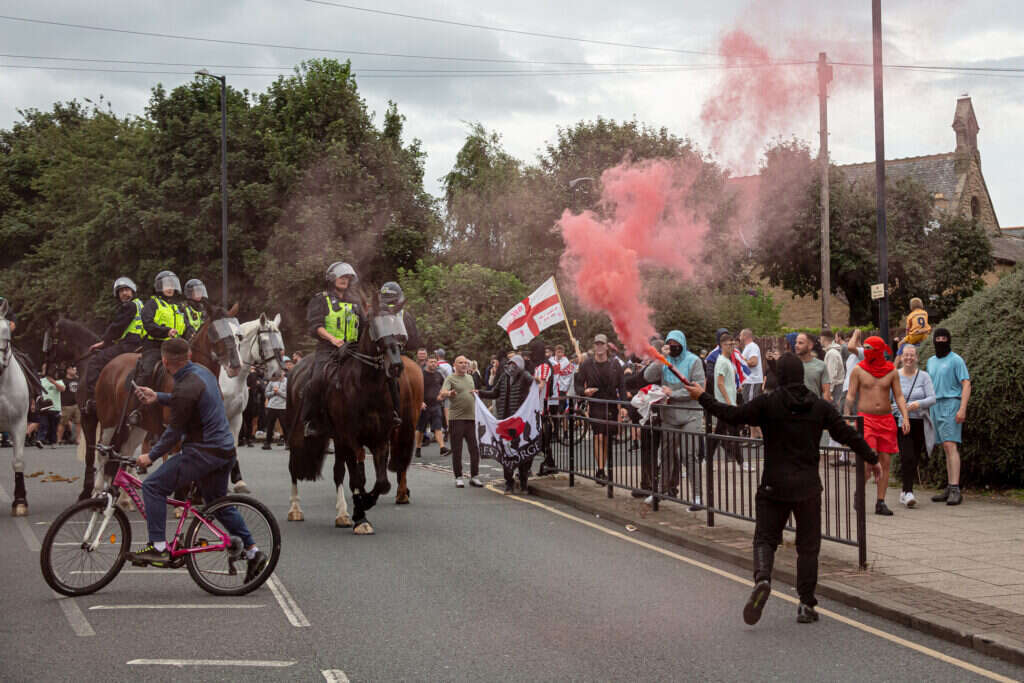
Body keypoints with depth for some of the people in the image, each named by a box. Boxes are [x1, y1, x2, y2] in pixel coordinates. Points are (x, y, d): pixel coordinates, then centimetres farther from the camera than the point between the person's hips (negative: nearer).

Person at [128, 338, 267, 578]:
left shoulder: (185, 389, -20)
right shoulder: (202, 371, 7)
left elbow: (174, 432, -14)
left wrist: (151, 456, -2)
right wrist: (157, 397, 24)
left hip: (204, 453, -10)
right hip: (225, 450, 10)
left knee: (153, 486, -5)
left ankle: (158, 548, -8)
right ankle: (253, 552, 22)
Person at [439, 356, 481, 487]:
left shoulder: (470, 378, 16)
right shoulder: (450, 379, -4)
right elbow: (443, 393, -21)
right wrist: (449, 394, -41)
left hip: (471, 417, 5)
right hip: (456, 418, -5)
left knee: (474, 449, 3)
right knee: (457, 450, 0)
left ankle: (474, 476, 11)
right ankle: (458, 478, 7)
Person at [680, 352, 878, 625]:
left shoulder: (767, 403, -7)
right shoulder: (820, 406, 2)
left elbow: (732, 415, -7)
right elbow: (848, 434, 5)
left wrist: (702, 397, 5)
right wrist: (872, 459, 18)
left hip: (774, 485, -2)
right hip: (808, 486, 2)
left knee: (765, 538, 7)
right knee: (807, 546, 10)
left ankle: (762, 577, -22)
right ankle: (806, 604, 8)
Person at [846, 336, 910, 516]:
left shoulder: (891, 371, 7)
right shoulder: (859, 370, 2)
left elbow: (899, 396, 8)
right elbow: (850, 396, 3)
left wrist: (905, 417, -5)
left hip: (886, 420, 3)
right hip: (866, 418, -3)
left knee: (886, 462, 1)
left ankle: (881, 503, 7)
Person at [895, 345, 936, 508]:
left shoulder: (924, 376, 3)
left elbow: (932, 398, -4)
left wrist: (918, 403, -23)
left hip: (919, 423, 2)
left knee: (914, 459, 7)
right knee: (907, 457, -16)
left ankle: (905, 492, 21)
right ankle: (908, 492, -17)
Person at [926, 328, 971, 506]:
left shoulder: (956, 360, -4)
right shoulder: (931, 361, 18)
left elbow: (966, 384, -10)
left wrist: (962, 409, -20)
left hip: (951, 404, -7)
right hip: (936, 406, 7)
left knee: (951, 445, -16)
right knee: (946, 447, 7)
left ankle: (955, 489, -21)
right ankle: (950, 489, 9)